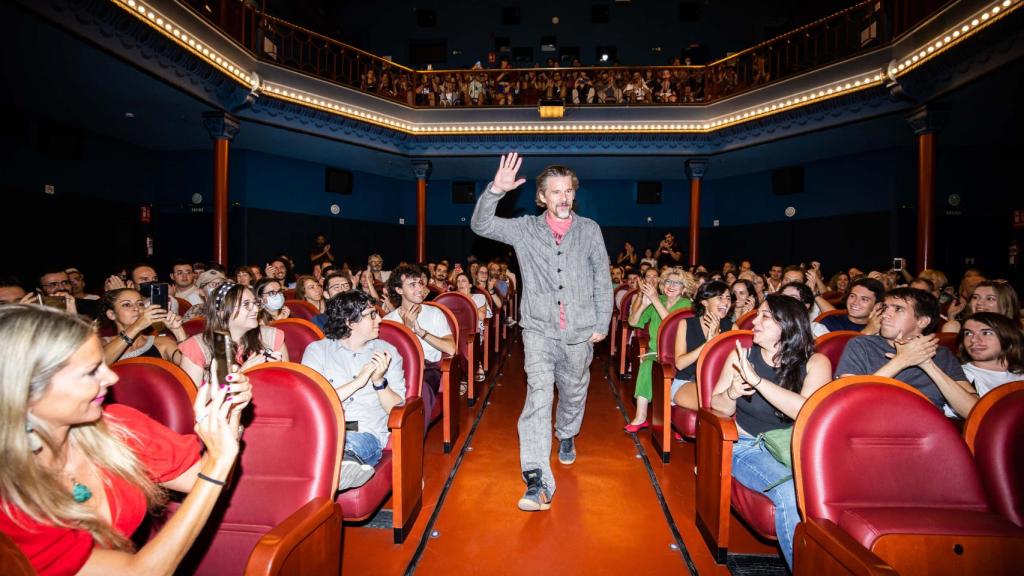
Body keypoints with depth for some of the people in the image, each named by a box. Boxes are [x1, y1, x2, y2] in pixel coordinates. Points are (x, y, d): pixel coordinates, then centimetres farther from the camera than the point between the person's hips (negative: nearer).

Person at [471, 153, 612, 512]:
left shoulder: (590, 230, 3)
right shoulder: (525, 229, 1)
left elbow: (602, 280, 7)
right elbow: (481, 225, -10)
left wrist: (602, 323, 4)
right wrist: (496, 190, -25)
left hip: (580, 329, 2)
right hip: (539, 328, -2)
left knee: (573, 391, 19)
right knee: (539, 393, -15)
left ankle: (566, 436, 50)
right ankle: (538, 482, -15)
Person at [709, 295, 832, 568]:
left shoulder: (815, 363, -1)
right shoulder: (741, 355, 4)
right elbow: (718, 408, 5)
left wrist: (757, 381, -26)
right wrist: (731, 393, -18)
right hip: (749, 446, 0)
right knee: (791, 491, -30)